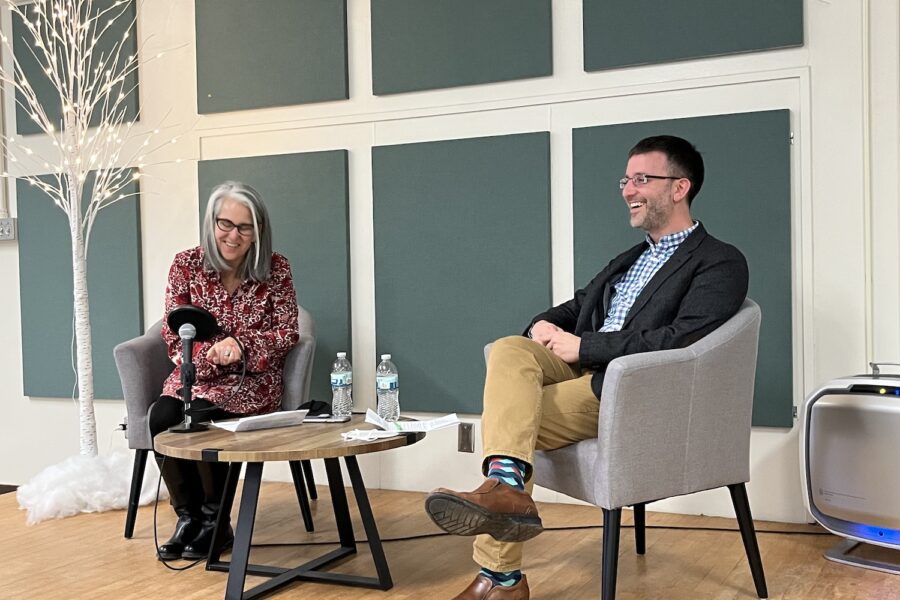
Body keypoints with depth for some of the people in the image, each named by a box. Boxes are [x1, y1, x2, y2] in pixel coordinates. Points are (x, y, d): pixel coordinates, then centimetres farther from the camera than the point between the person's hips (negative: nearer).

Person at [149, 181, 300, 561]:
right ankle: (188, 516, -5)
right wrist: (211, 351, -22)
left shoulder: (275, 268, -4)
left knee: (199, 417, -30)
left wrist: (240, 345, -20)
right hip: (194, 375, 2)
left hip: (251, 380, -2)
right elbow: (175, 336, -1)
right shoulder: (186, 265, -1)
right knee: (161, 417, -28)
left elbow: (288, 332, -3)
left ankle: (214, 521, -6)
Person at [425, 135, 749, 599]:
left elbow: (680, 340, -17)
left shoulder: (720, 263, -2)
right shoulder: (632, 259, 25)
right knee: (509, 350, -22)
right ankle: (505, 483, -35)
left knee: (502, 419, -23)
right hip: (583, 367, 8)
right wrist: (545, 325, 2)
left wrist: (584, 346, -16)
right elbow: (577, 307, 27)